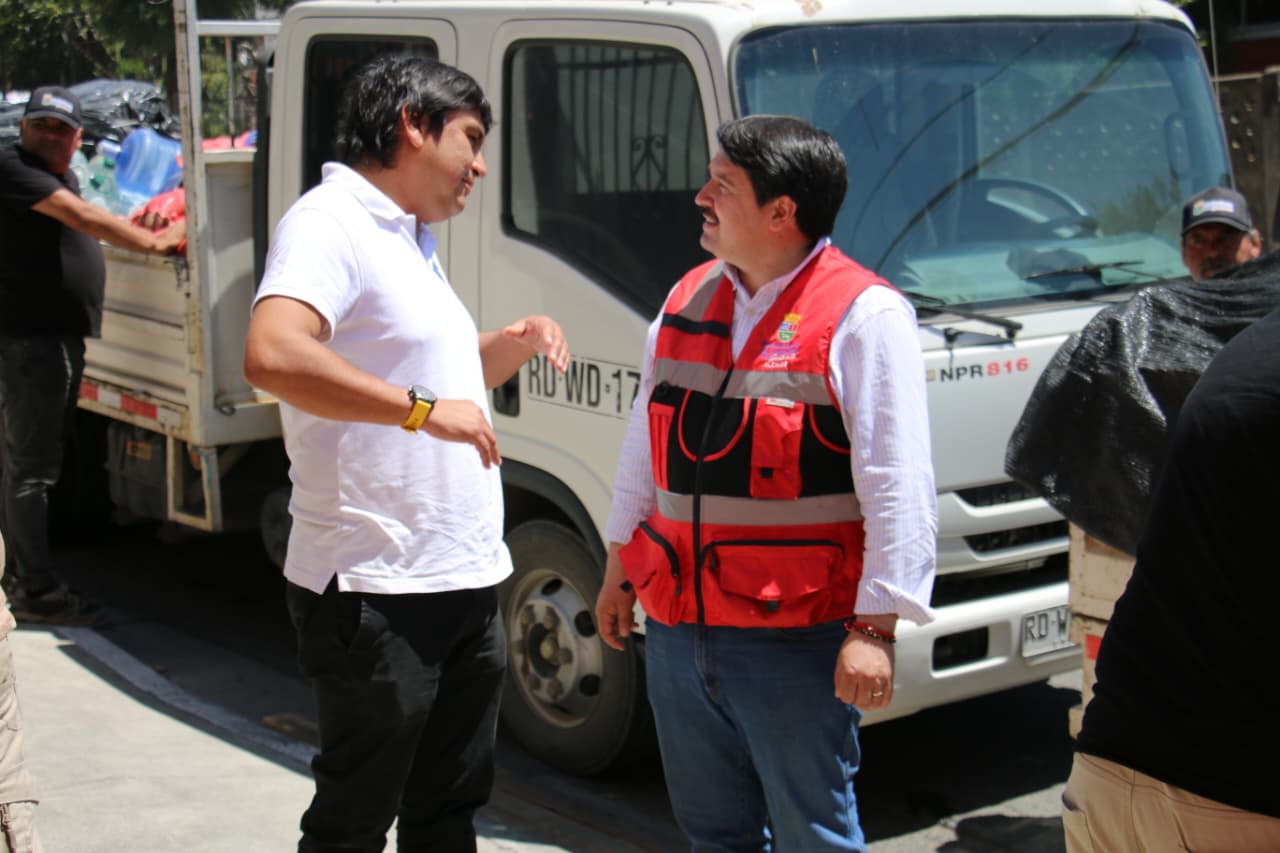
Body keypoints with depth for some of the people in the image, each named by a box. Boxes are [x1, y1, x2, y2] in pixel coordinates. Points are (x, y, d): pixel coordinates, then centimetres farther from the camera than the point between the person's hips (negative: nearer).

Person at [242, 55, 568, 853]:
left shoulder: (412, 241, 18)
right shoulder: (328, 223, -13)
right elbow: (272, 356, -31)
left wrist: (514, 344, 11)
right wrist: (424, 408, -30)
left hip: (468, 580, 10)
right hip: (376, 596, -9)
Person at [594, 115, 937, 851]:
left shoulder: (864, 316, -11)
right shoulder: (688, 299, 11)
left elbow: (898, 489, -14)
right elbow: (647, 446, 20)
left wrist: (875, 626, -17)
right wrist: (621, 569, 22)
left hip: (794, 635, -7)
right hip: (677, 622, 7)